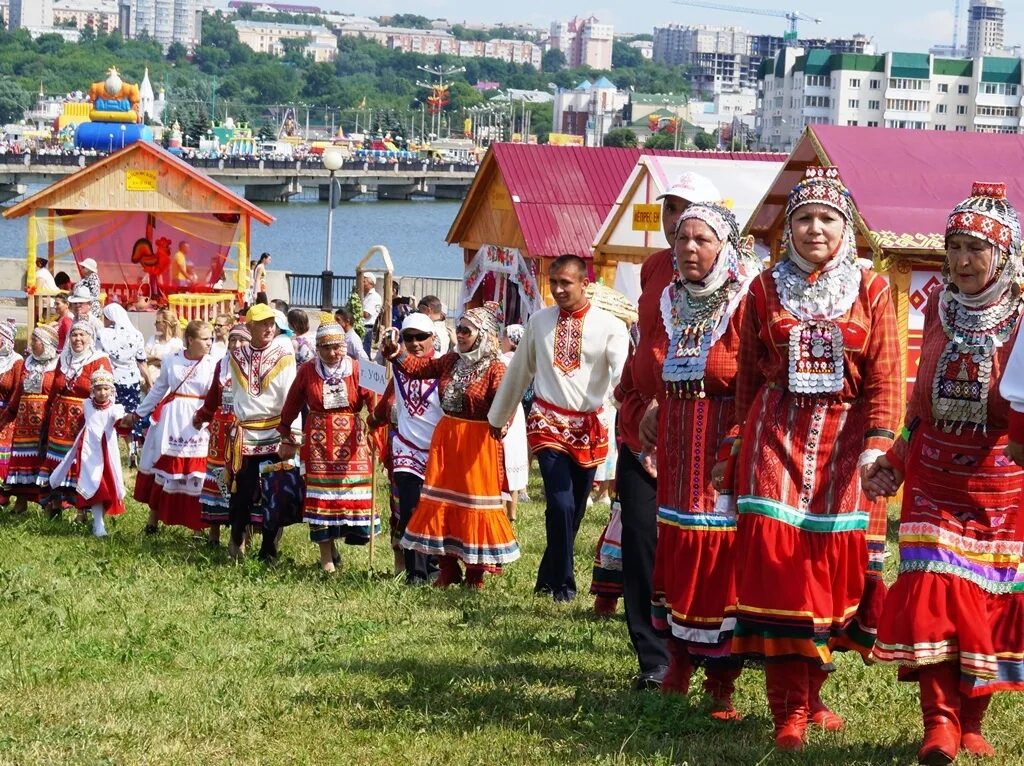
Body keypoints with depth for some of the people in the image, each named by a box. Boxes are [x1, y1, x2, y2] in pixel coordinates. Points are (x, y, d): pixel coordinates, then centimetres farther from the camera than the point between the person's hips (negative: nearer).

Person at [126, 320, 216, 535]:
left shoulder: (214, 364, -4)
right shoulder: (171, 360, 3)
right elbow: (158, 390, 15)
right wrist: (137, 414, 21)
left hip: (199, 423, -2)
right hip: (170, 420, 2)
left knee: (195, 473, -1)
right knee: (163, 468, 10)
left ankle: (198, 525, 7)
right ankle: (153, 519, 22)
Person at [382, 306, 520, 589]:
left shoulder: (495, 369, -12)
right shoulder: (450, 361, 7)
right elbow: (418, 368, 13)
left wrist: (501, 422, -45)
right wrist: (396, 353, -2)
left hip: (476, 442, -7)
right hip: (445, 438, 7)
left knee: (474, 503, -1)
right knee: (441, 501, 9)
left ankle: (476, 571, 10)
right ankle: (448, 569, 20)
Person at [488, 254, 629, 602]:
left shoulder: (608, 326, -4)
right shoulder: (539, 321, 6)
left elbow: (623, 371, -20)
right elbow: (519, 371, 18)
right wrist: (499, 416, 26)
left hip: (589, 426, 0)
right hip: (548, 421, 0)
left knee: (574, 511, 8)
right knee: (561, 503, -16)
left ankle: (547, 579, 25)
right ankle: (563, 584, -5)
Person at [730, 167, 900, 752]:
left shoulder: (871, 291, 4)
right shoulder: (767, 288, 7)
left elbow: (885, 376, -2)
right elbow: (749, 372, 12)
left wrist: (878, 443, -12)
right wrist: (745, 436, 10)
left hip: (843, 440, 0)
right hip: (778, 437, 0)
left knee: (834, 563, 3)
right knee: (776, 558, -10)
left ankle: (810, 692, 20)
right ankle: (791, 710, -8)